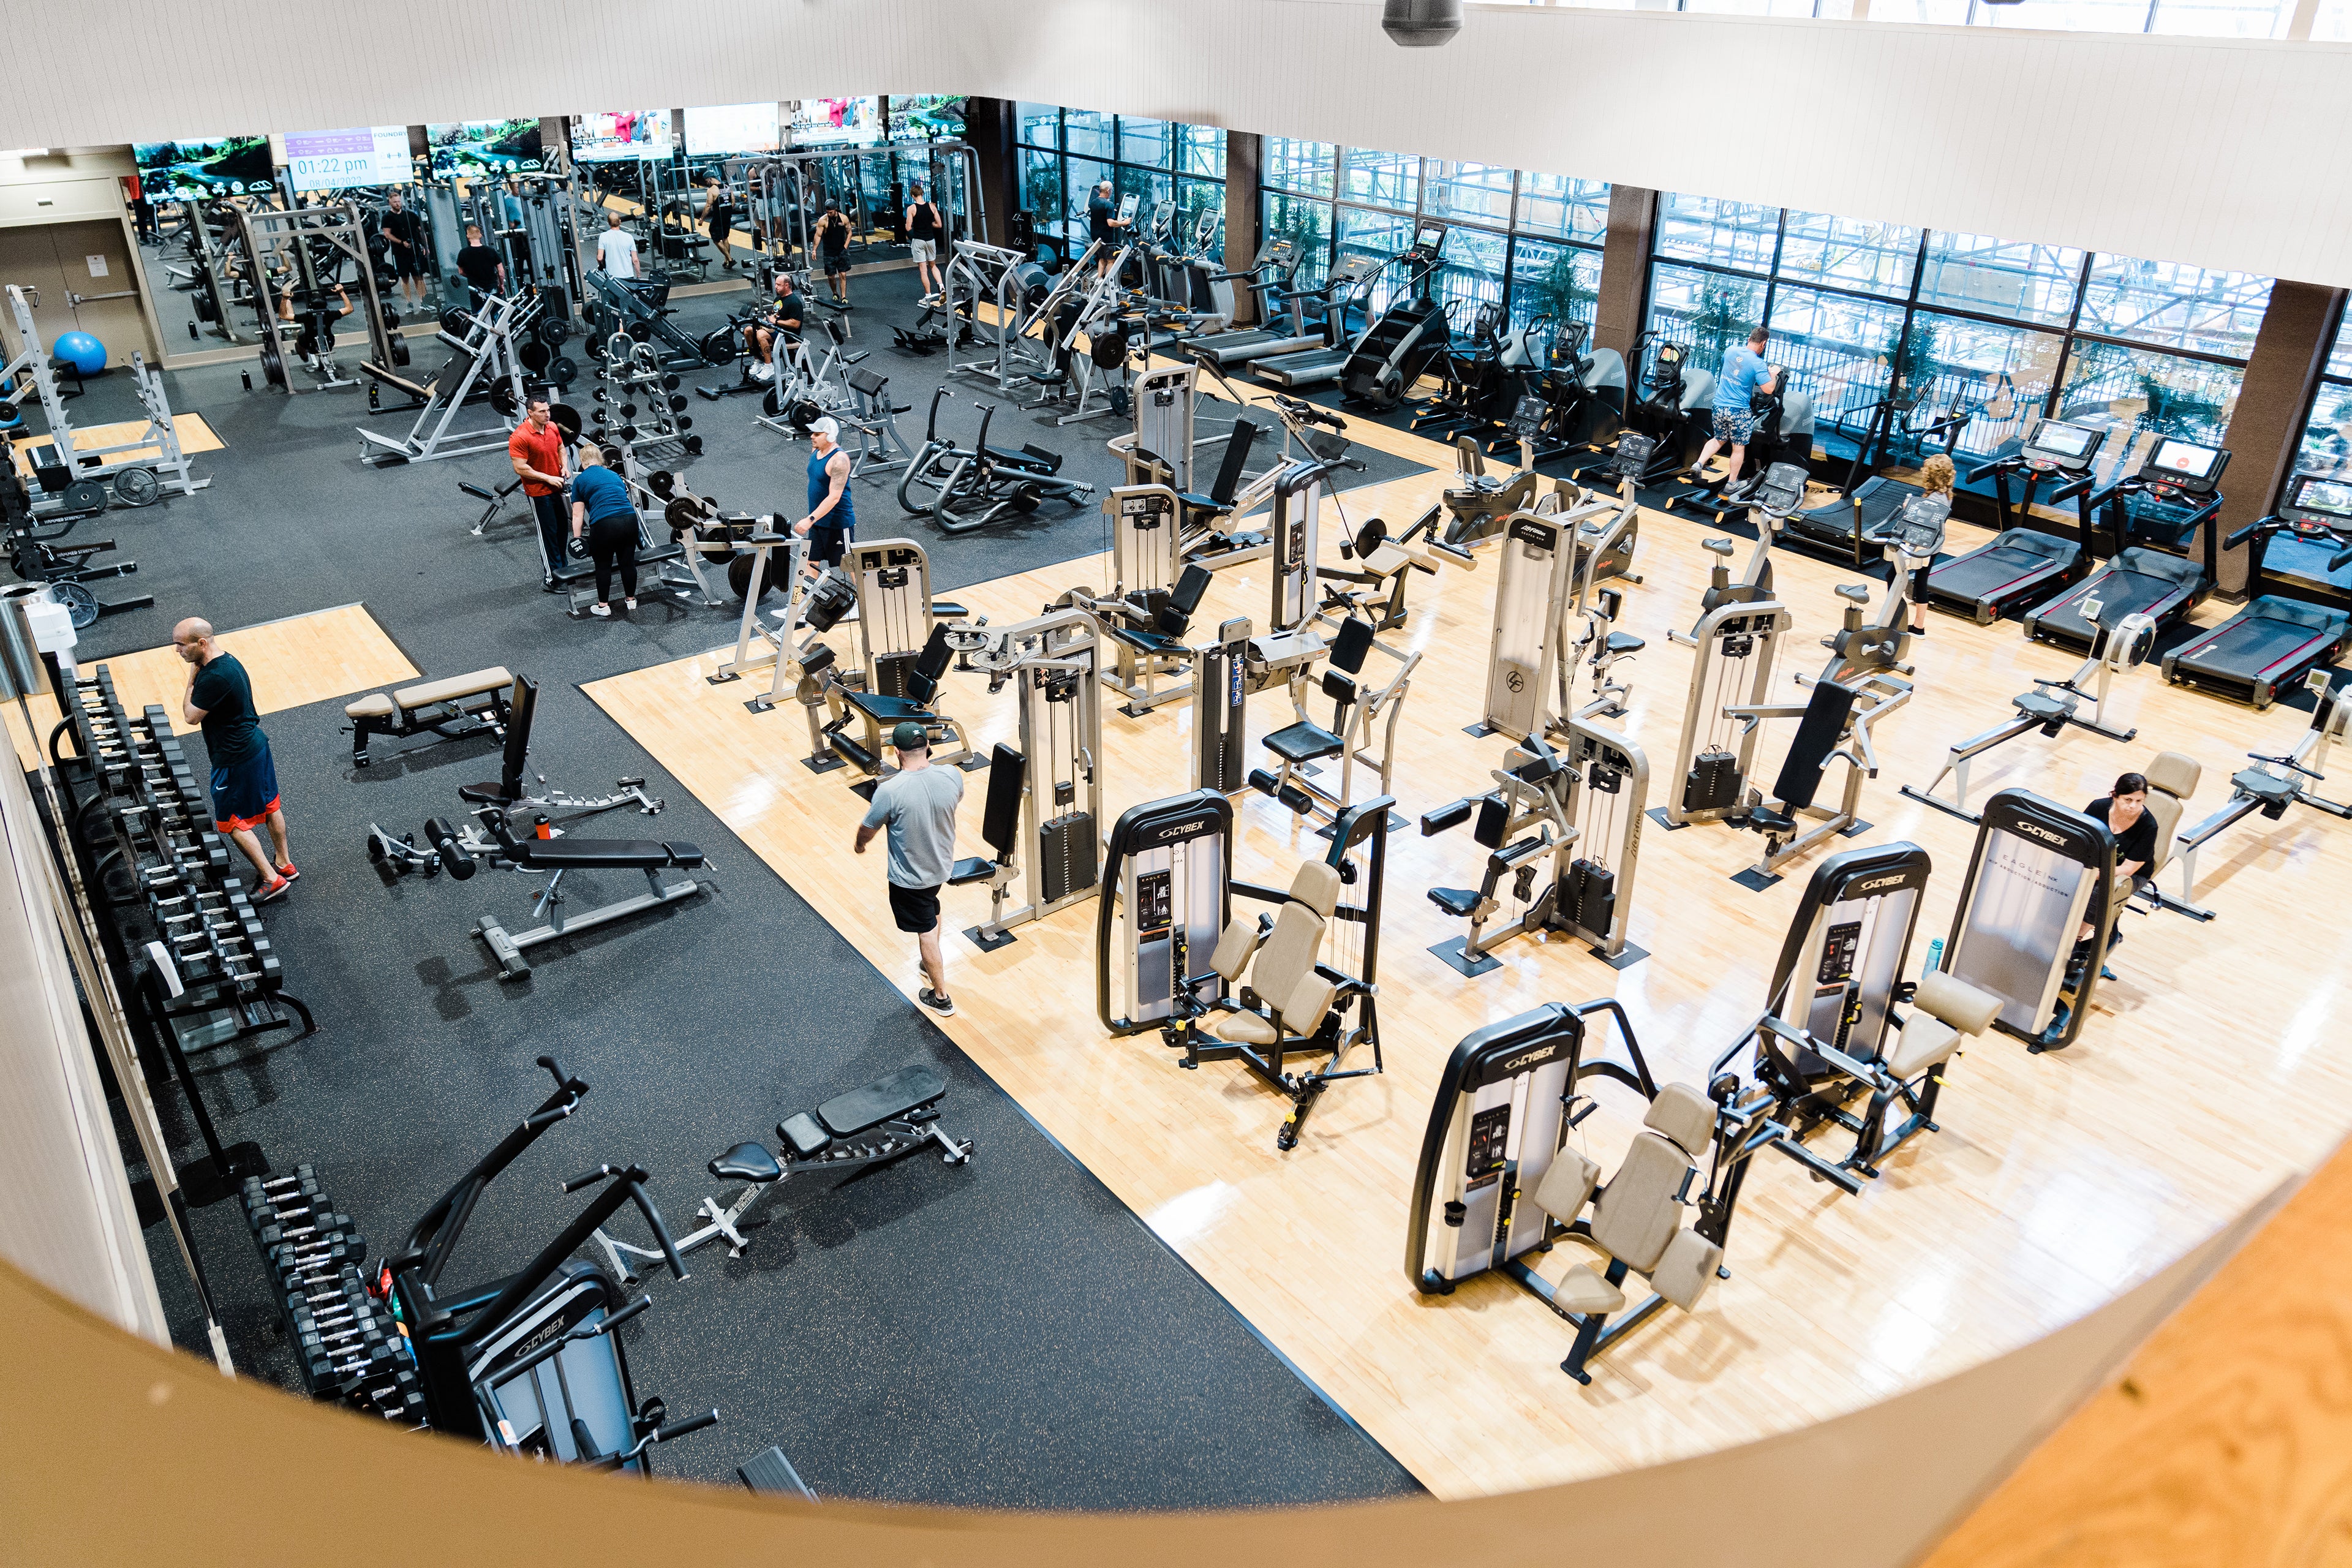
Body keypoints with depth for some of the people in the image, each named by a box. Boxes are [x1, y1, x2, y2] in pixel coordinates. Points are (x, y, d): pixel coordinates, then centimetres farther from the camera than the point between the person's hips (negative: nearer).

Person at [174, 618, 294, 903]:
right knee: (270, 805, 21)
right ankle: (284, 864, 36)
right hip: (256, 743, 10)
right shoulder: (227, 659, 1)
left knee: (233, 823, 4)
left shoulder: (214, 678, -31)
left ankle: (272, 880, 7)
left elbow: (191, 716, -16)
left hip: (235, 758, -10)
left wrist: (191, 676, -13)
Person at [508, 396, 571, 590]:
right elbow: (520, 468, -22)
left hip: (557, 487, 7)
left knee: (561, 530, 17)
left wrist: (564, 467, -2)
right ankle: (550, 578, 9)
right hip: (539, 492, -7)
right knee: (548, 534, 0)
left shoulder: (552, 427, -1)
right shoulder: (519, 437, -23)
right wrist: (548, 478, -21)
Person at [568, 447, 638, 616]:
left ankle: (603, 606, 22)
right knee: (628, 562, 18)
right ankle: (631, 600, 32)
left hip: (604, 525, -4)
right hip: (630, 520, 4)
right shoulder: (614, 475, 24)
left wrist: (577, 539, 11)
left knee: (603, 566, 12)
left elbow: (578, 515, 6)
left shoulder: (580, 480, 10)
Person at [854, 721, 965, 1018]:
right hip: (943, 866, 5)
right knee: (932, 912, 33)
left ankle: (941, 998, 31)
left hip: (909, 879, -5)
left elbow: (867, 830, -13)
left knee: (926, 932, 14)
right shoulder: (952, 776, -19)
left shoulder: (889, 791, -31)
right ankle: (932, 965, 55)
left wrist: (860, 844, 11)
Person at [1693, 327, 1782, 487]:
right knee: (1739, 448, 10)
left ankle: (1699, 464, 7)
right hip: (1739, 411, -5)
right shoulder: (1758, 364, -15)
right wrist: (1773, 374, 3)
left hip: (1719, 407, 5)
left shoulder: (1731, 352, 2)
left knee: (1719, 439, 25)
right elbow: (1769, 389, -17)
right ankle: (1732, 483, 17)